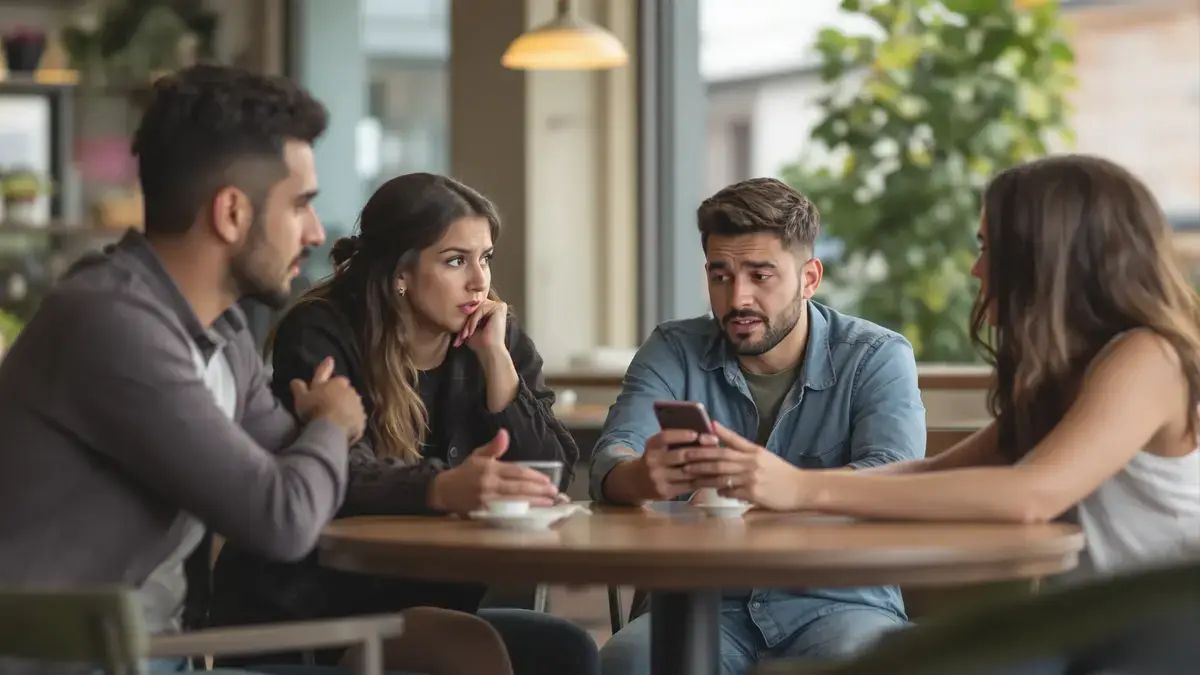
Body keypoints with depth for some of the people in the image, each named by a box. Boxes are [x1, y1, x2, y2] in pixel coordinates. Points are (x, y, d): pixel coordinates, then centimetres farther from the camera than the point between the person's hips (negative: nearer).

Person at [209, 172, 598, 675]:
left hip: (429, 605, 6)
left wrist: (496, 360, -12)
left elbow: (550, 478, -1)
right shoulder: (320, 336, -9)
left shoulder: (494, 338, 7)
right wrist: (442, 489, -45)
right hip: (309, 611, -6)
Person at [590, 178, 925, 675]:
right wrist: (641, 477, -37)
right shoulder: (674, 352, 6)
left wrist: (793, 488, -42)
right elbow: (610, 461, -10)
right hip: (706, 601, 2)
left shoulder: (876, 357, -2)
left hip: (837, 601, -2)